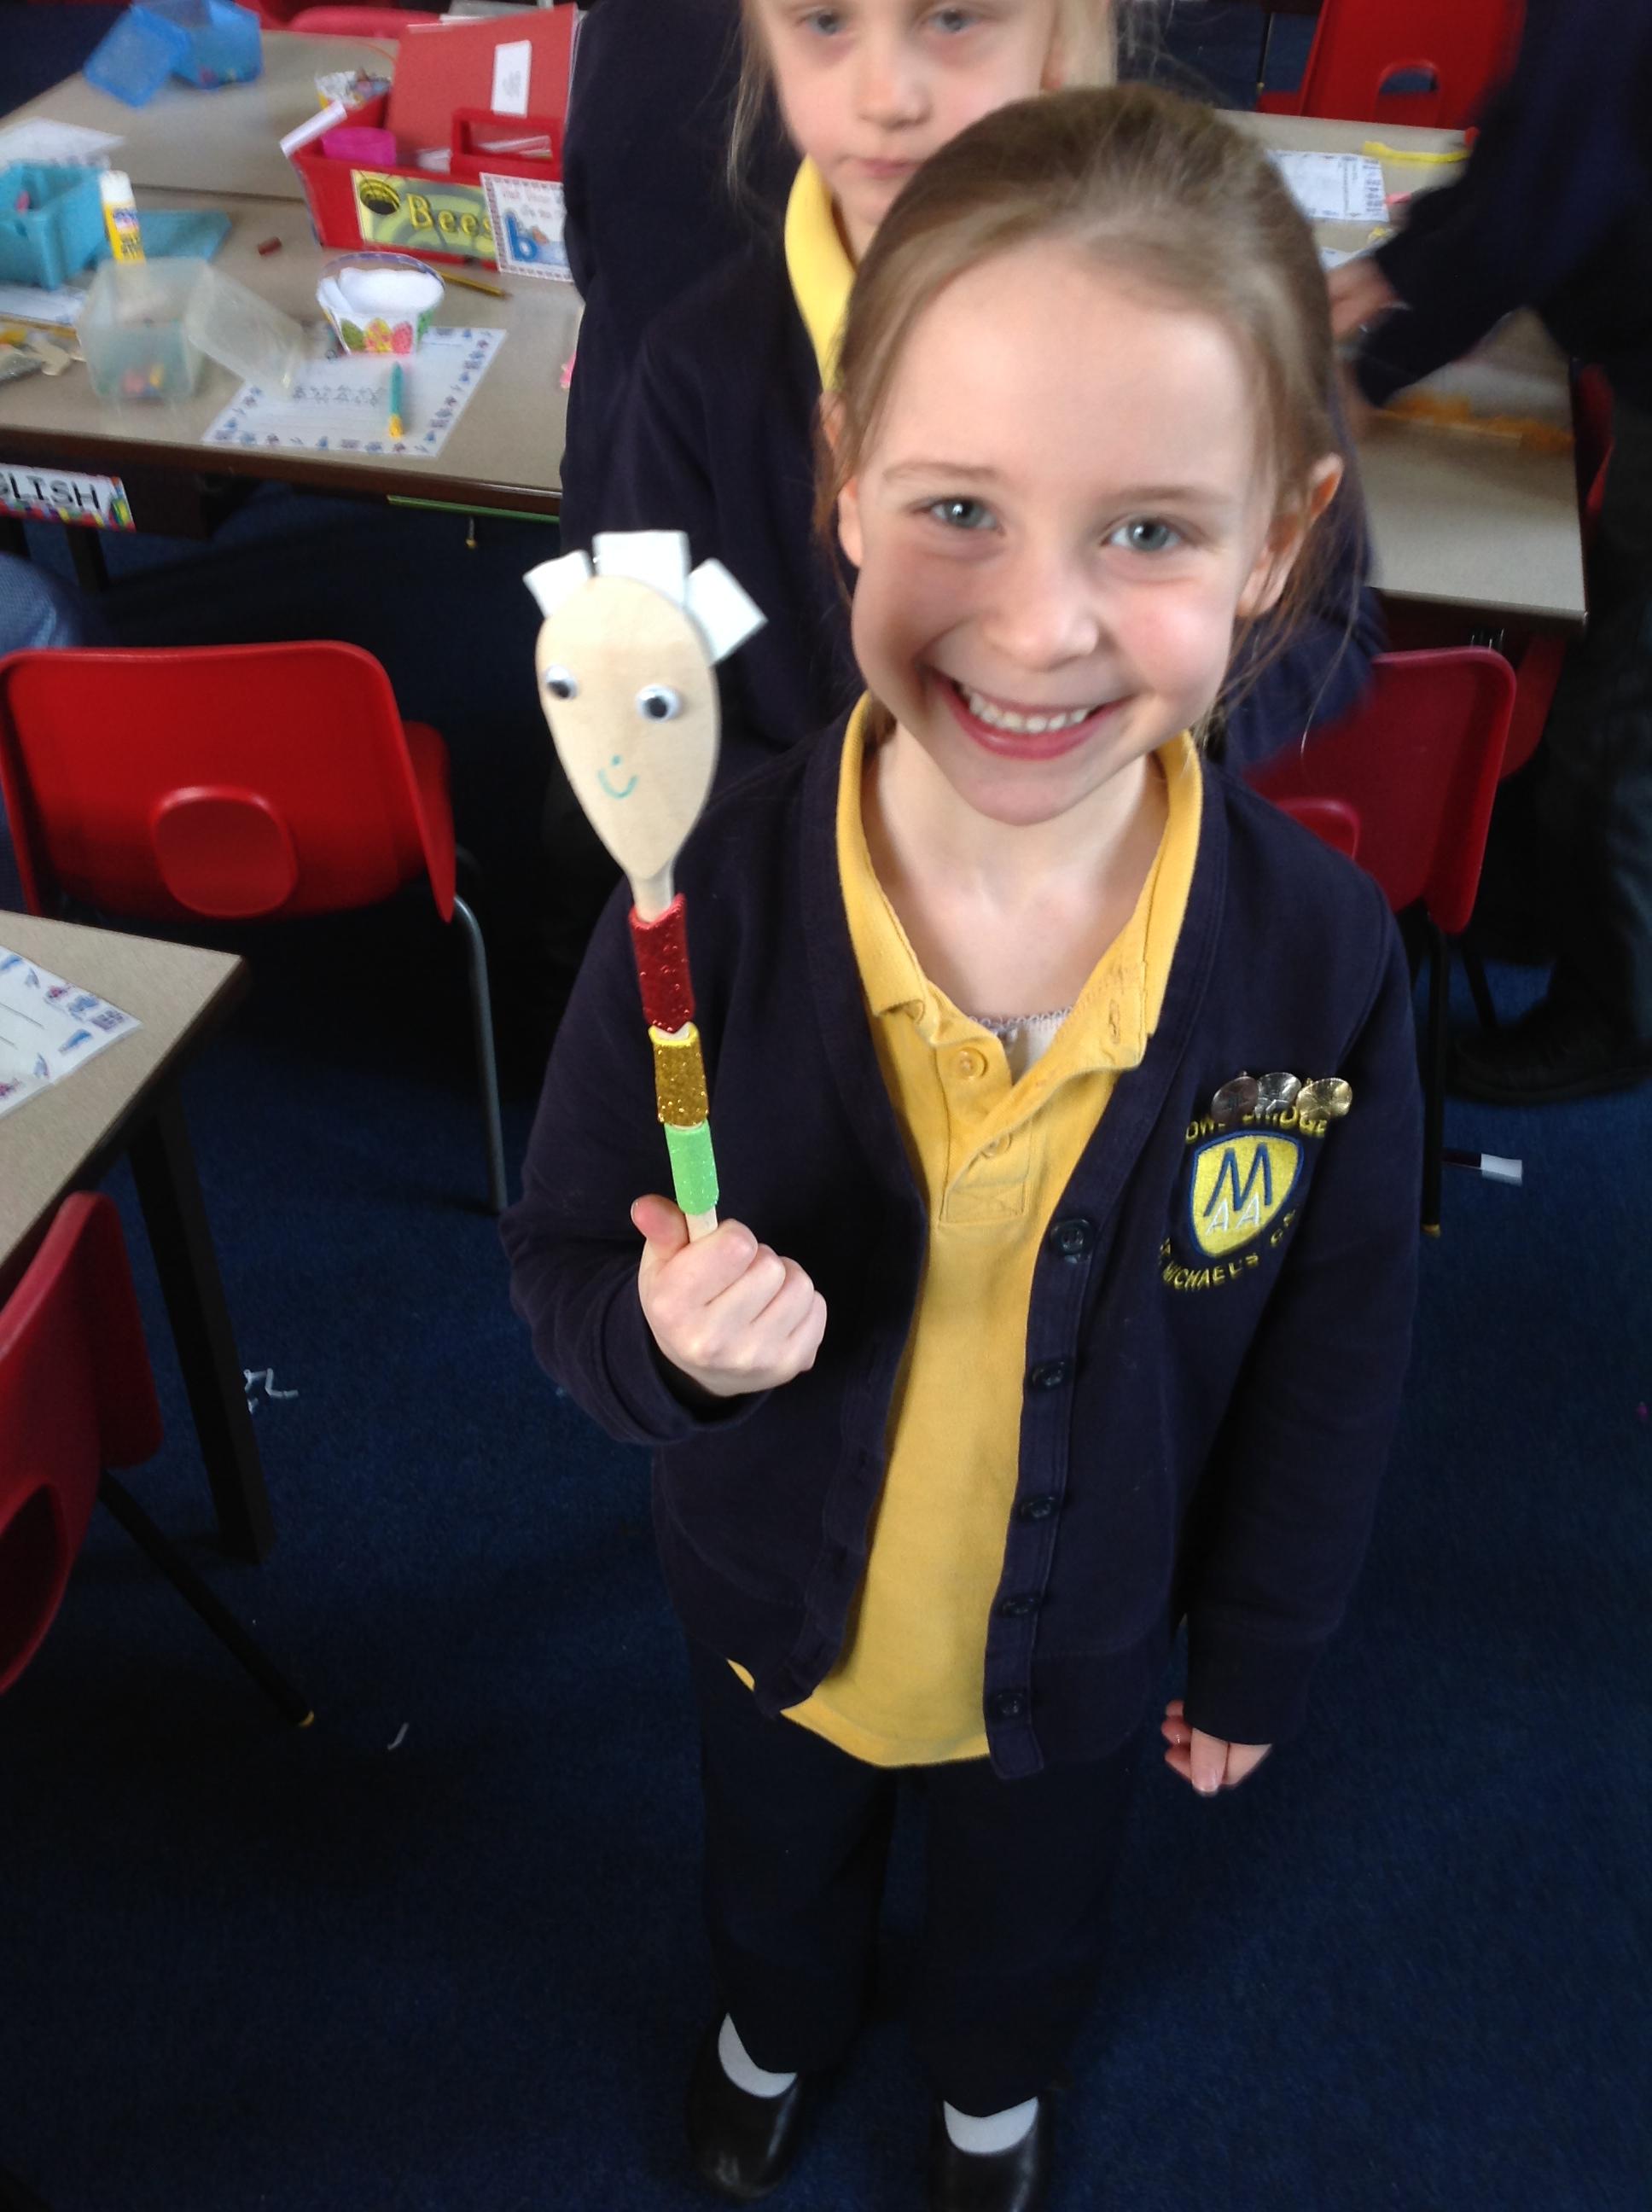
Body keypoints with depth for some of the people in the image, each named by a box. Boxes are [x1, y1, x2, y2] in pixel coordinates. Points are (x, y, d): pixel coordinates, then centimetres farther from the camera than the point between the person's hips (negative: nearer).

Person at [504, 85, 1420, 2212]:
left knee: (1028, 1908, 33)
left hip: (1082, 1643, 0)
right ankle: (775, 2028, 71)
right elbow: (558, 1259, -15)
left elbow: (1331, 1356, -11)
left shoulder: (1324, 957, -28)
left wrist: (1259, 1652, 0)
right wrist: (661, 1335, -38)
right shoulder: (707, 906, -30)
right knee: (775, 1861, 34)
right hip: (773, 1609, 0)